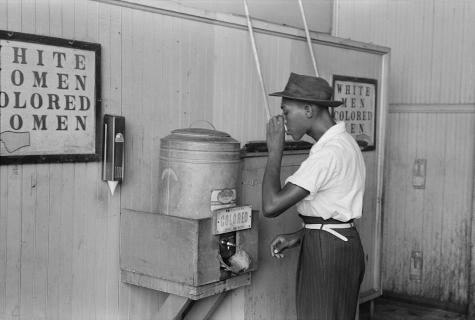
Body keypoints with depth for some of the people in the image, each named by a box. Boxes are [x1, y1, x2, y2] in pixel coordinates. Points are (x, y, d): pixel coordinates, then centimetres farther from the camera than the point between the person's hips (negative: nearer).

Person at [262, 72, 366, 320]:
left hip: (327, 252, -10)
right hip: (341, 243, 10)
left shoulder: (329, 152, -22)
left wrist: (275, 150, -17)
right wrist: (298, 236, 7)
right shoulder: (342, 142, 10)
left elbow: (271, 206, -26)